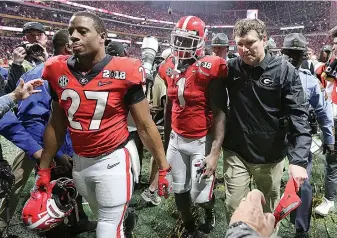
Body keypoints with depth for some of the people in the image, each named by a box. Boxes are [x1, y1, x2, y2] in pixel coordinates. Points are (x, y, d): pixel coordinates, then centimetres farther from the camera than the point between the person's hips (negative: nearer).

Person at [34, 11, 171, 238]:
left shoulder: (122, 72, -14)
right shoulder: (59, 72, -1)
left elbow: (145, 126, -9)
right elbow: (56, 125, 9)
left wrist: (163, 167, -6)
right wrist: (44, 168, 13)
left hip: (112, 160, -5)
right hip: (79, 162, 5)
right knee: (105, 220, 22)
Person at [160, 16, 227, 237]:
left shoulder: (210, 68, -15)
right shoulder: (169, 68, 4)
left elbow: (219, 113, -15)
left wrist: (215, 152, -19)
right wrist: (166, 140, 19)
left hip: (202, 141, -5)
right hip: (176, 139, 5)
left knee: (200, 195, 1)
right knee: (180, 191, 12)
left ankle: (210, 210, 39)